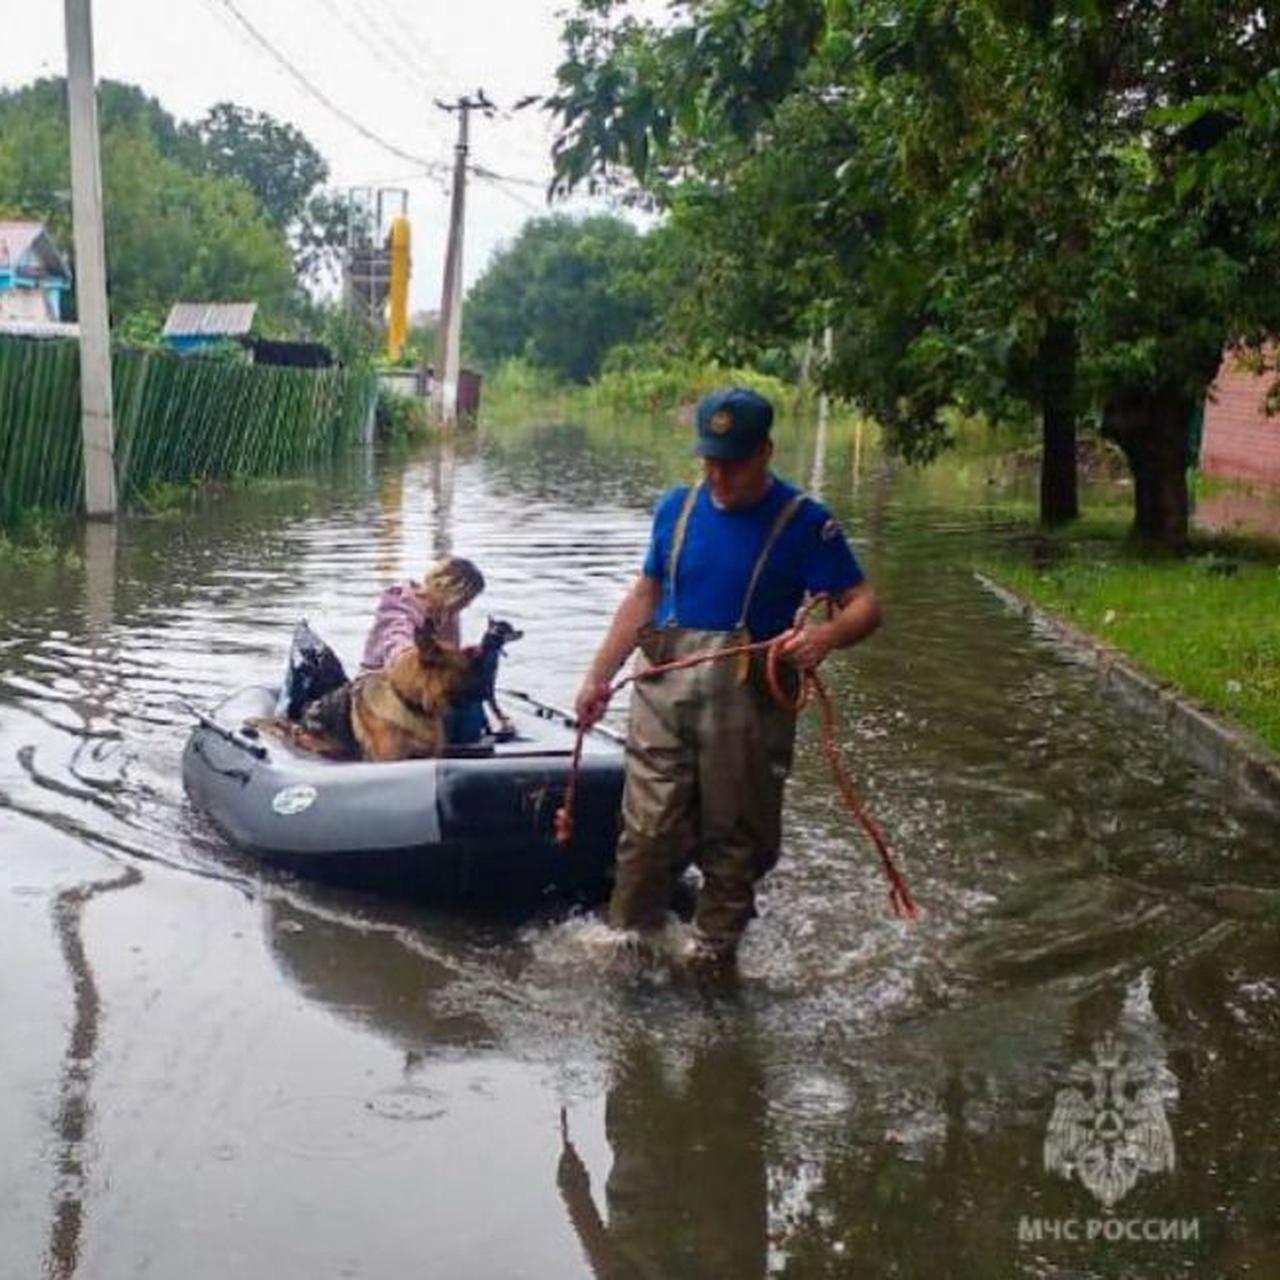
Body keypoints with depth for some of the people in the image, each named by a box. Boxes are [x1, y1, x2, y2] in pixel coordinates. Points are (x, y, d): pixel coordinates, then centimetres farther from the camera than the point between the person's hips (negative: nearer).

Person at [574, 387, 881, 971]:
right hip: (664, 691, 3)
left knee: (735, 839, 7)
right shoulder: (677, 507, 8)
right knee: (647, 833, 1)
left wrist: (827, 634, -30)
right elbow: (645, 596, 16)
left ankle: (714, 955, 22)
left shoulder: (802, 522, -5)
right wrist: (598, 676, 13)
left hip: (747, 703, -3)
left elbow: (865, 604, -8)